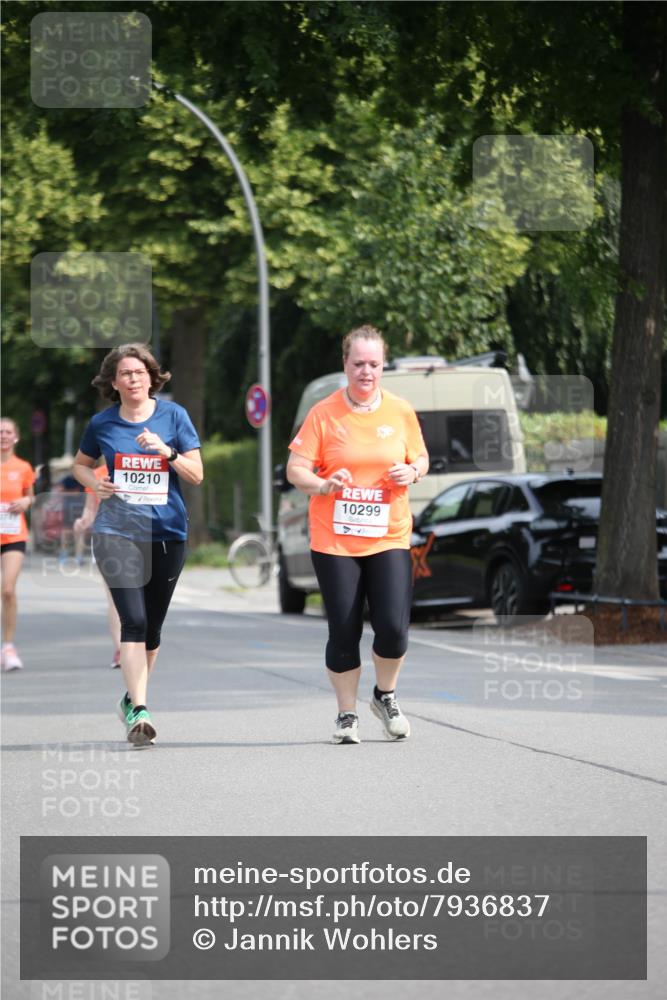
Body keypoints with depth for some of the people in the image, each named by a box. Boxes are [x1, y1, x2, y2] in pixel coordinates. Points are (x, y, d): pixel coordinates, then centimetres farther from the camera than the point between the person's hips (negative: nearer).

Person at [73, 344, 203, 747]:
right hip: (117, 531, -1)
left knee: (152, 625, 9)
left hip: (167, 531, 1)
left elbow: (197, 474, 2)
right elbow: (81, 463, 21)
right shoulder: (103, 423, 3)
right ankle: (139, 711, -20)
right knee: (134, 620, -16)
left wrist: (166, 451, -15)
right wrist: (94, 483, -1)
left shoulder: (173, 415, 2)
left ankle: (133, 697, 32)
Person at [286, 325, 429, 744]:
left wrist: (411, 472, -7)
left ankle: (386, 696, 18)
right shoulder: (324, 413, -3)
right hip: (334, 540, -1)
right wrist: (323, 484, -22)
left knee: (394, 627, -10)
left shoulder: (401, 412, 4)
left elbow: (422, 459, 16)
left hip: (389, 538, 1)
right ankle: (347, 714, 17)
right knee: (344, 633, 0)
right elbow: (296, 469, -2)